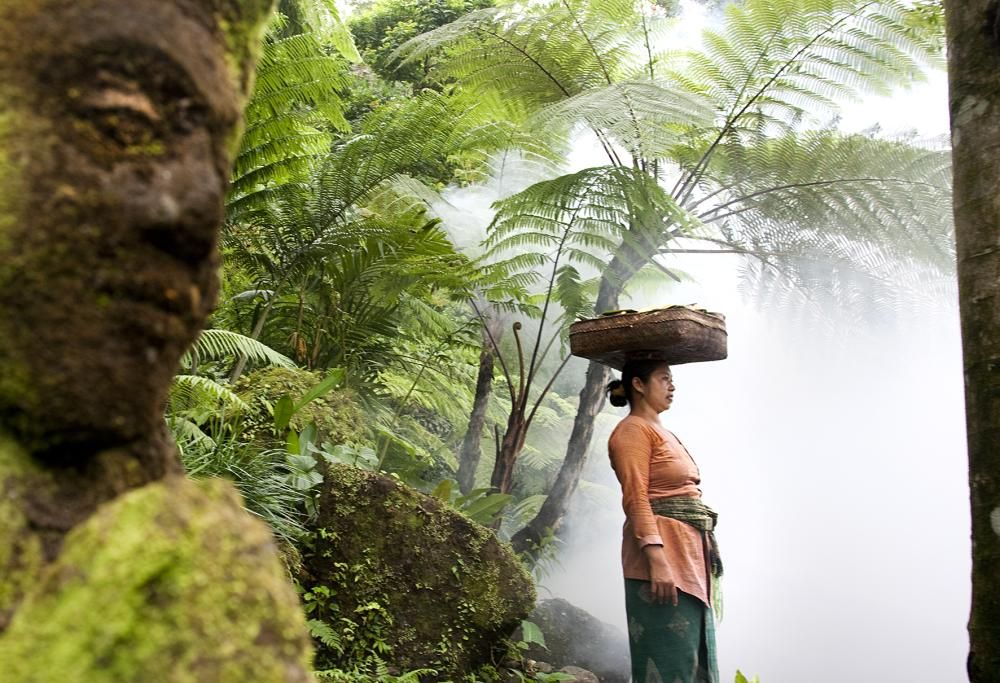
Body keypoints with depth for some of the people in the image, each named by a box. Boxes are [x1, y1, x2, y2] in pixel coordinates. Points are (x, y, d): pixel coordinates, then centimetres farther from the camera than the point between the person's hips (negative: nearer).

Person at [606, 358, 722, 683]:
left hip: (688, 552, 10)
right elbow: (636, 499, -17)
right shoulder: (633, 430, -7)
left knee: (694, 657, 12)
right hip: (663, 551, -10)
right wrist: (657, 560, -25)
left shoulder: (662, 433, 22)